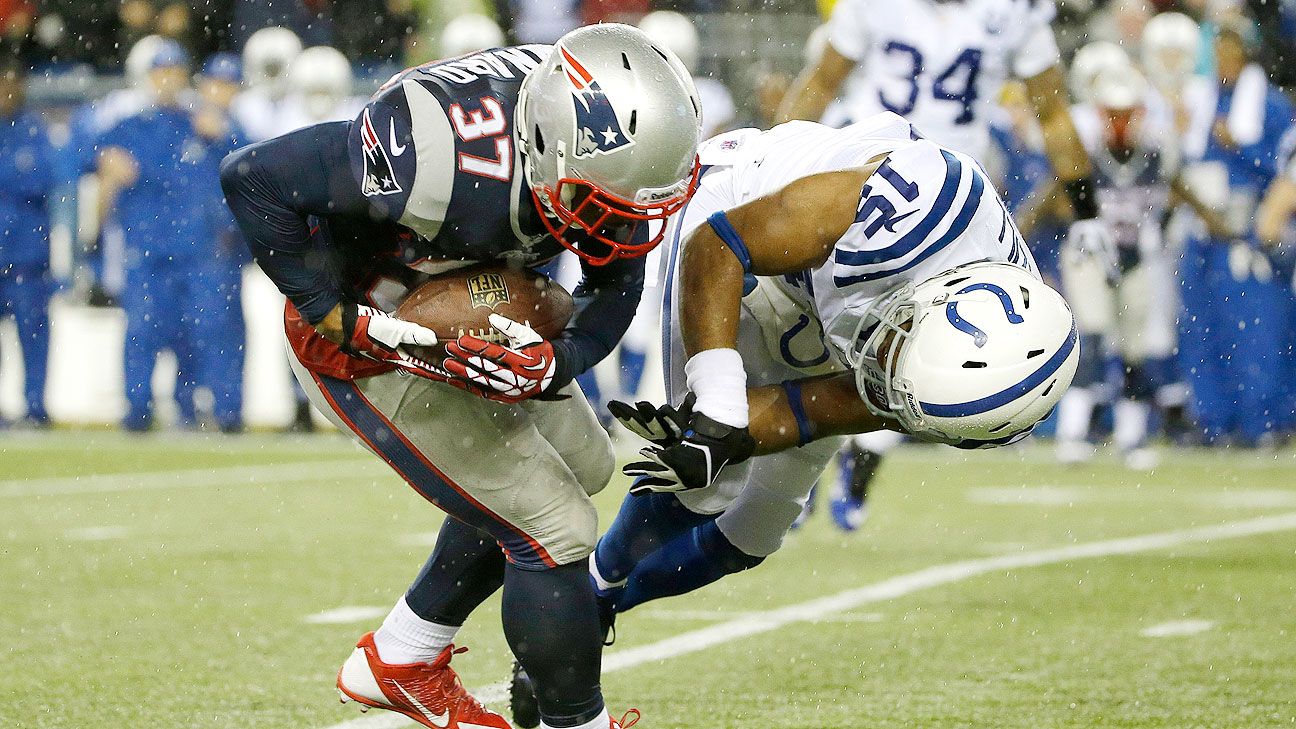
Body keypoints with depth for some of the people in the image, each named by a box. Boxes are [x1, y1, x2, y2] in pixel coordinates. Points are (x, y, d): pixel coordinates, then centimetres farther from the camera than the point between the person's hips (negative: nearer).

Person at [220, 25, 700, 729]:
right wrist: (340, 318, -29)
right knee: (554, 526, -9)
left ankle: (397, 662, 34)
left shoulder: (599, 146, -21)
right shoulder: (444, 159, -41)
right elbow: (252, 177, -35)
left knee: (582, 465, 23)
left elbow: (615, 283, -6)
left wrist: (556, 364, -27)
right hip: (372, 340, -8)